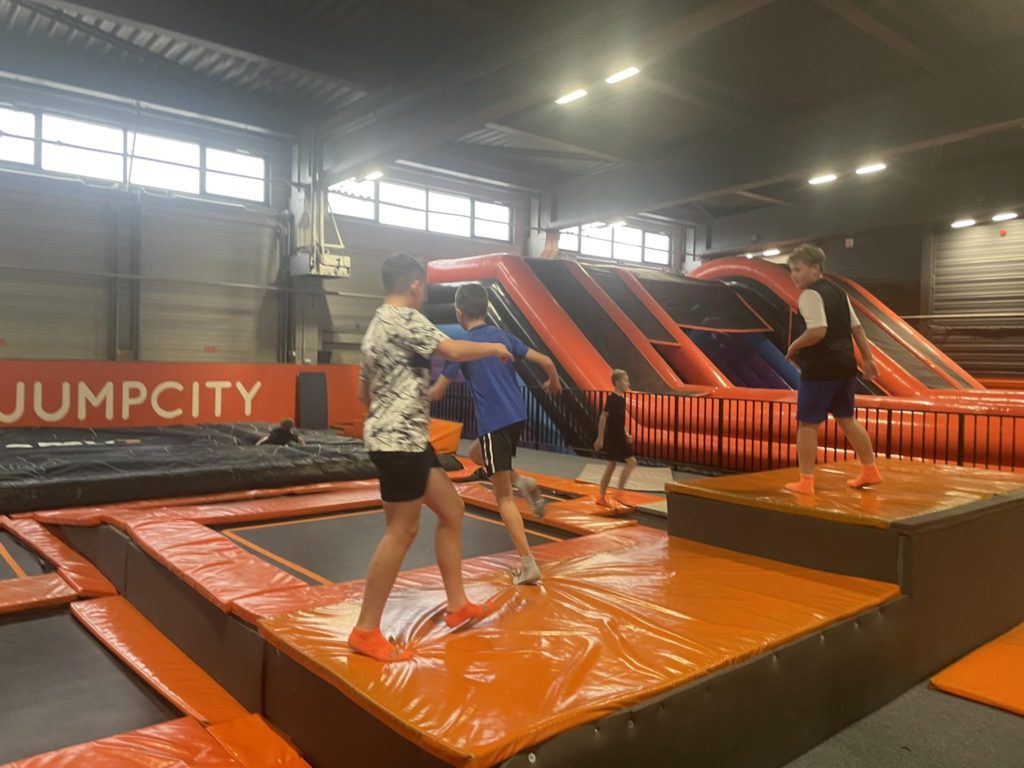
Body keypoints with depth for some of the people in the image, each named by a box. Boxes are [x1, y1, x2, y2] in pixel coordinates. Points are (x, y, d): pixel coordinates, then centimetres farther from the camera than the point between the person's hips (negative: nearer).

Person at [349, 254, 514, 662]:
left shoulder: (376, 326, 17)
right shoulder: (404, 318, -12)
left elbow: (364, 392, 22)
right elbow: (453, 350, -23)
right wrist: (494, 348, -6)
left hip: (406, 438, 10)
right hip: (400, 440, -10)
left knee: (451, 511, 15)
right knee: (402, 531, -3)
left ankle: (457, 605, 24)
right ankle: (366, 630, 8)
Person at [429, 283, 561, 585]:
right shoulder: (503, 336, 8)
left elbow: (436, 393, -2)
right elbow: (546, 361, 9)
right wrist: (554, 383, 31)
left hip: (494, 424, -6)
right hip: (517, 417, 6)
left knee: (503, 496, 2)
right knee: (475, 454, 32)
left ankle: (529, 566, -1)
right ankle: (522, 482, 9)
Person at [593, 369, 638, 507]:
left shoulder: (622, 398, 11)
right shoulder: (612, 398, -17)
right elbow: (603, 418, -19)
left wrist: (625, 434, 17)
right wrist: (600, 438, -20)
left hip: (618, 436, 9)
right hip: (612, 437, -9)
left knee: (612, 465, 13)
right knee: (631, 461, -9)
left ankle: (602, 496, 20)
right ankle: (620, 491, -3)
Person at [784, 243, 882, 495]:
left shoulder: (810, 294, -13)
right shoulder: (838, 292, 15)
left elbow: (818, 331, -25)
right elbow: (857, 328, 16)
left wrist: (794, 347, -10)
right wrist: (868, 359, 19)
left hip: (820, 368, -9)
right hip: (845, 364, 9)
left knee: (807, 424, 1)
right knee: (846, 418, 21)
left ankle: (805, 482, 5)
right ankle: (870, 471, 28)